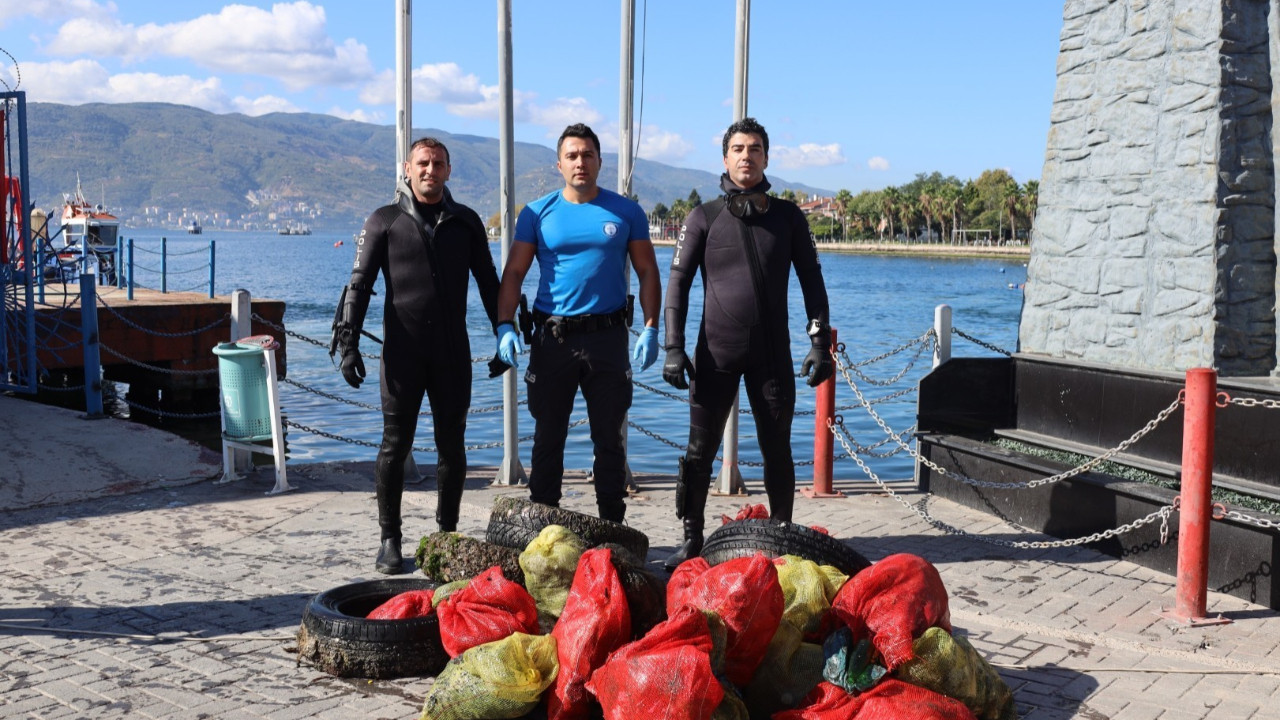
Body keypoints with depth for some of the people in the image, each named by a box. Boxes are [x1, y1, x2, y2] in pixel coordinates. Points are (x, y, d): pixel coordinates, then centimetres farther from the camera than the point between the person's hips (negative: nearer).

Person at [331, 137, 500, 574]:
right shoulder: (384, 222, 4)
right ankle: (390, 539, 10)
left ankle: (447, 534, 18)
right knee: (395, 445, 0)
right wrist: (348, 342, -7)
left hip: (453, 353, 2)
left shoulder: (466, 222, 11)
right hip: (402, 353, -2)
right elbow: (360, 284, 1)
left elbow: (488, 283, 16)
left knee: (451, 446, 6)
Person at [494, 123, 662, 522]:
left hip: (607, 336, 0)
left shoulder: (625, 212, 5)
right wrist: (504, 326, -11)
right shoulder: (538, 213, 4)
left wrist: (651, 328, -4)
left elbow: (647, 272, 7)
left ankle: (612, 527, 16)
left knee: (609, 438, 7)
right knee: (548, 437, 7)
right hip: (552, 337, 0)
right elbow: (513, 273, 3)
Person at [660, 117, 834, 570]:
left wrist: (820, 342, 0)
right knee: (700, 451, 1)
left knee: (777, 451, 6)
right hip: (715, 354, -1)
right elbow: (678, 282, 1)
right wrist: (673, 348, -7)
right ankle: (691, 541, 12)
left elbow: (812, 281, 9)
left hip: (773, 355, 1)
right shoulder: (704, 218, 3)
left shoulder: (788, 218, 7)